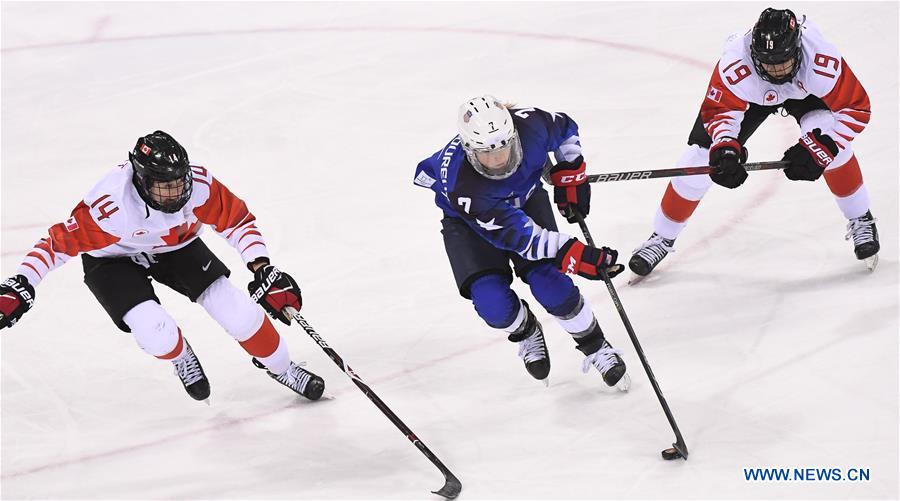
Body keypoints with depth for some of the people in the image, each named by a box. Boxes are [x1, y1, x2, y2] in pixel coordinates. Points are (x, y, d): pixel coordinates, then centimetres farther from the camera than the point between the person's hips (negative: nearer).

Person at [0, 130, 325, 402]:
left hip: (176, 245, 3)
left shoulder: (198, 184, -30)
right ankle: (180, 357, 15)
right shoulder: (109, 207, -39)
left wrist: (262, 269, -23)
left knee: (239, 313, -8)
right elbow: (60, 242, -28)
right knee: (158, 337, -24)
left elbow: (237, 220, -15)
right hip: (113, 259, -3)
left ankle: (281, 367, 20)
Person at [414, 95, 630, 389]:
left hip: (526, 199, 2)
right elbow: (518, 235, -40)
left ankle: (595, 348, 7)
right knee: (492, 302, -19)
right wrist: (574, 255, -45)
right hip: (468, 221, -2)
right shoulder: (460, 184, -43)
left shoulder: (531, 125, -33)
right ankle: (526, 333, 17)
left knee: (550, 284, -16)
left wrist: (569, 176, -7)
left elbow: (565, 129, -6)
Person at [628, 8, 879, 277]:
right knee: (701, 155, -9)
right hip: (748, 96, 0)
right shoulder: (735, 63, -41)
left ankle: (861, 221, -3)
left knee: (828, 142, -28)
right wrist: (725, 148, -42)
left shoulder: (822, 60, -42)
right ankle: (662, 237, 11)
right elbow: (718, 110, -24)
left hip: (804, 91, 0)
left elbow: (855, 108, -31)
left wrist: (819, 147, -40)